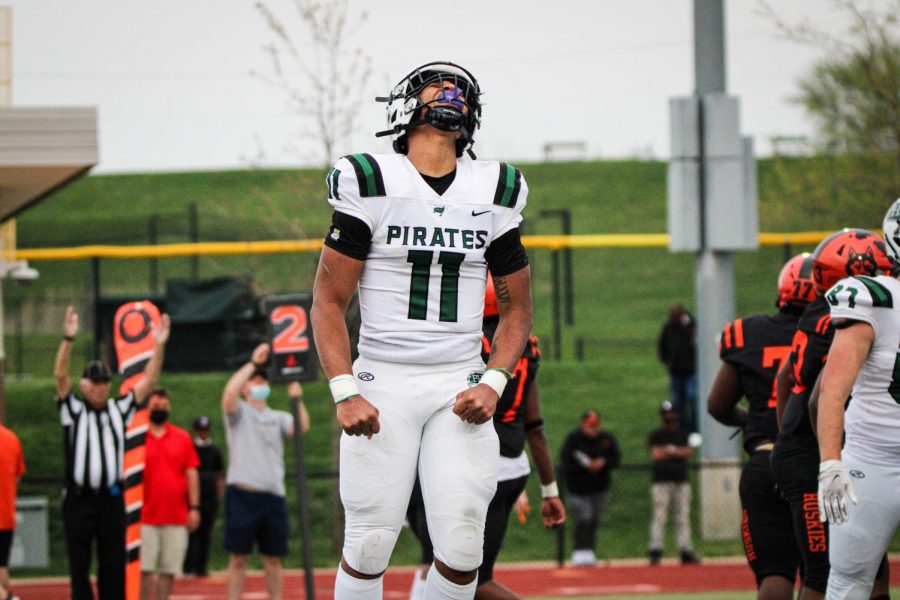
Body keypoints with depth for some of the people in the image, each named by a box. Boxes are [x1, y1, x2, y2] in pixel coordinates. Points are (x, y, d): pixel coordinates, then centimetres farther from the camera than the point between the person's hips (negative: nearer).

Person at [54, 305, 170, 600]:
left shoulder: (118, 410, 11)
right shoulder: (73, 410, 1)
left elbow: (148, 382, 7)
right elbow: (60, 376, -13)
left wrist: (160, 346, -6)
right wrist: (68, 339, -26)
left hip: (111, 498, 3)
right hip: (79, 499, -3)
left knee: (114, 568, 5)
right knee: (79, 567, 2)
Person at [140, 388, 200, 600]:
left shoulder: (182, 438, 9)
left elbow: (191, 474, 10)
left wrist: (194, 507, 3)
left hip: (177, 517, 3)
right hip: (146, 517, -2)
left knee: (169, 569, 4)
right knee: (144, 569, -7)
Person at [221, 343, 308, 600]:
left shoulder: (278, 418, 17)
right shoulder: (239, 413, 7)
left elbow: (302, 427, -1)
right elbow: (230, 392, -15)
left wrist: (296, 398, -13)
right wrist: (253, 363, -14)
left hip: (273, 495, 4)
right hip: (243, 494, -4)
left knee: (273, 559, 6)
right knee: (238, 559, -2)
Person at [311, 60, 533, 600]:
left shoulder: (495, 193, 9)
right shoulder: (370, 185, -1)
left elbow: (517, 308, 15)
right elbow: (329, 301, 0)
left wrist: (493, 384, -3)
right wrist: (345, 393, -12)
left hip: (460, 384, 3)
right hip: (383, 381, -2)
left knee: (461, 548, -7)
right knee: (369, 547, -6)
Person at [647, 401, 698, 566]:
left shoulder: (683, 435, 16)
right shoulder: (656, 435, 6)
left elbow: (689, 452, 0)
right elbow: (656, 454, -9)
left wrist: (669, 450, -8)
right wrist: (678, 452, -2)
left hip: (681, 482, 4)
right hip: (662, 482, -4)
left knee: (683, 517, 0)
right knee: (659, 517, -9)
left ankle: (686, 552, 0)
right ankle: (655, 552, -10)